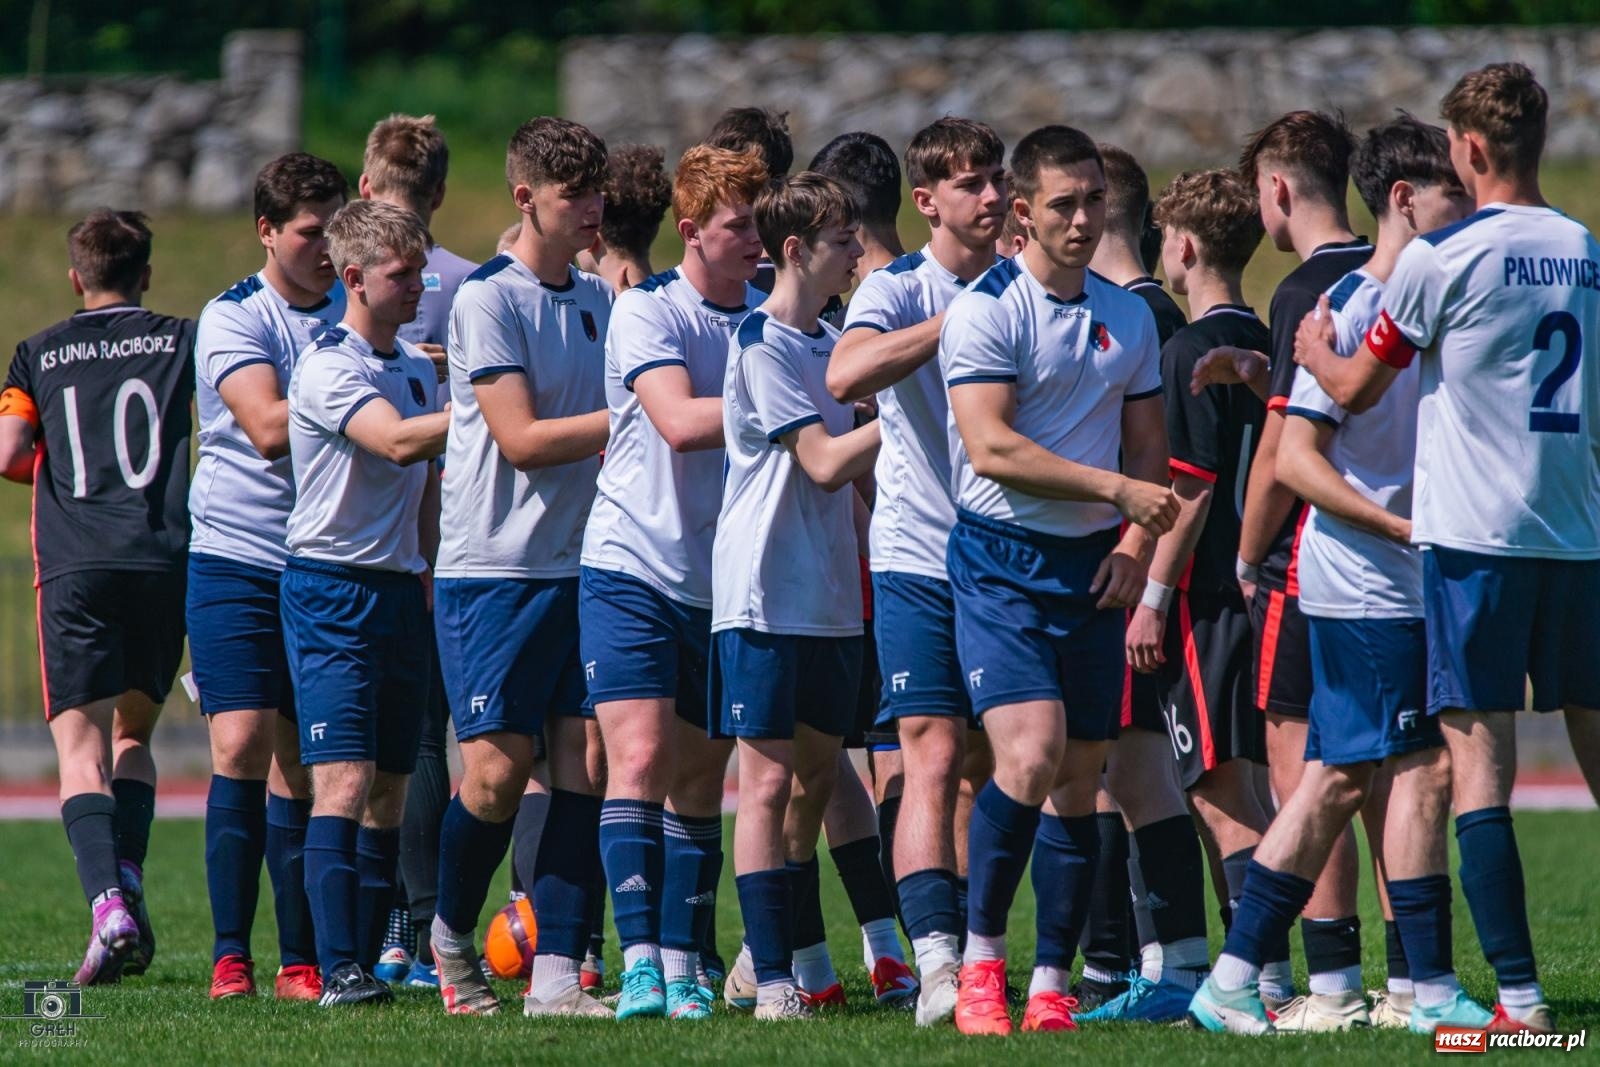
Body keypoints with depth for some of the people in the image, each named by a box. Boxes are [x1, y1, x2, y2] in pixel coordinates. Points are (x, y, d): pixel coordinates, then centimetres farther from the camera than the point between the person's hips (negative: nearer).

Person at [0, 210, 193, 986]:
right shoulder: (181, 340, 11)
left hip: (75, 566, -1)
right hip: (166, 559, 1)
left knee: (82, 746, -6)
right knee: (132, 733, 20)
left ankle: (107, 901, -27)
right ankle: (127, 879, 1)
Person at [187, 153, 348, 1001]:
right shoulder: (233, 319, -5)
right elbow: (269, 427, -20)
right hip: (237, 558, -4)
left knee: (302, 763, 4)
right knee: (242, 744, -13)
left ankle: (300, 961, 7)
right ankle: (231, 955, -9)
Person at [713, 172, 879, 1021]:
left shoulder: (830, 343, 16)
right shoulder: (761, 345, -10)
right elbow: (824, 462, -16)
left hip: (831, 594, 8)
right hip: (766, 594, -8)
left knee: (814, 776, 10)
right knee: (769, 779, -8)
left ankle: (781, 949, 18)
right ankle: (772, 978, -10)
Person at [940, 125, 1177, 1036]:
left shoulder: (1129, 316, 11)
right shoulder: (986, 309, -8)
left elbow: (1148, 445, 17)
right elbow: (991, 447, -17)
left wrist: (1136, 546, 0)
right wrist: (1117, 488, -19)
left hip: (1094, 567, 5)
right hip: (1002, 559, -5)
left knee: (1080, 779, 3)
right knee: (1031, 755, -20)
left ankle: (1052, 984, 9)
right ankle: (981, 958, -5)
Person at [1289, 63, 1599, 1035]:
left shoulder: (1442, 259, -7)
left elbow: (1357, 391, 2)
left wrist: (1316, 351, 25)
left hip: (1475, 538, -5)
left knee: (1481, 763, -5)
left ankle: (1520, 994, -13)